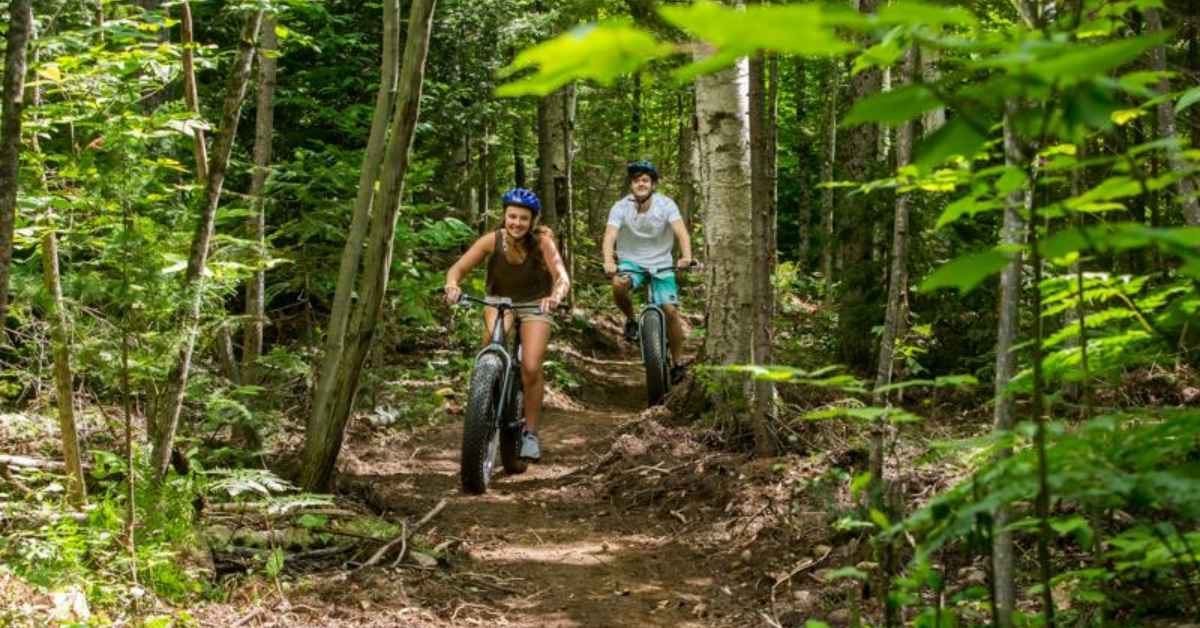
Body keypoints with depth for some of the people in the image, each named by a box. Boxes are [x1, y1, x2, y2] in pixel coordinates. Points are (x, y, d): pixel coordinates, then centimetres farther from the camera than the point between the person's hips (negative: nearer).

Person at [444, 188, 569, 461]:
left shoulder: (541, 241, -25)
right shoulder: (493, 240, -22)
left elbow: (562, 277, -34)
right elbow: (458, 268, -23)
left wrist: (555, 296, -56)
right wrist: (452, 285, -46)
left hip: (534, 305, -1)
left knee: (531, 368, -15)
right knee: (492, 337, -30)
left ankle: (530, 433, 4)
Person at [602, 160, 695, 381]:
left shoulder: (666, 205, -15)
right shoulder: (620, 207, -14)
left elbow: (681, 231, -28)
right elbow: (610, 235, -28)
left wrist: (686, 256, -48)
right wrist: (608, 261, -47)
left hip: (661, 262, 0)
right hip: (630, 260, 0)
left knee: (670, 310, -11)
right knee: (619, 284, -33)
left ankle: (678, 363, 6)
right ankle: (631, 320, -3)